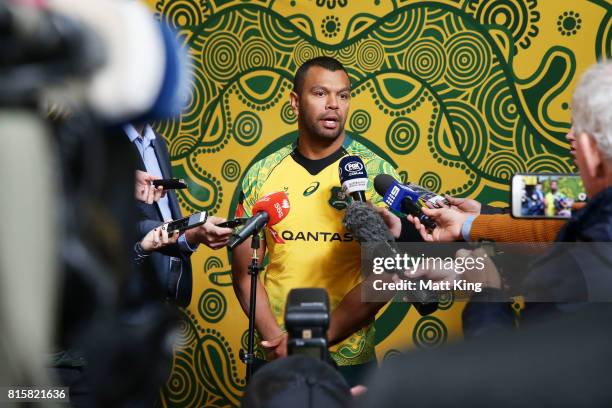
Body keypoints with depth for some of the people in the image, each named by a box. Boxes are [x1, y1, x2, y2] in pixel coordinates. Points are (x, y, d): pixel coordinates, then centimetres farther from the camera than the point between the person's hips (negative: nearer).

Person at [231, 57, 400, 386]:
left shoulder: (376, 173, -5)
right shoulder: (261, 174, 2)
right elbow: (244, 271, 3)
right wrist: (274, 338, -11)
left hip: (350, 360, -1)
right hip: (274, 359, 2)